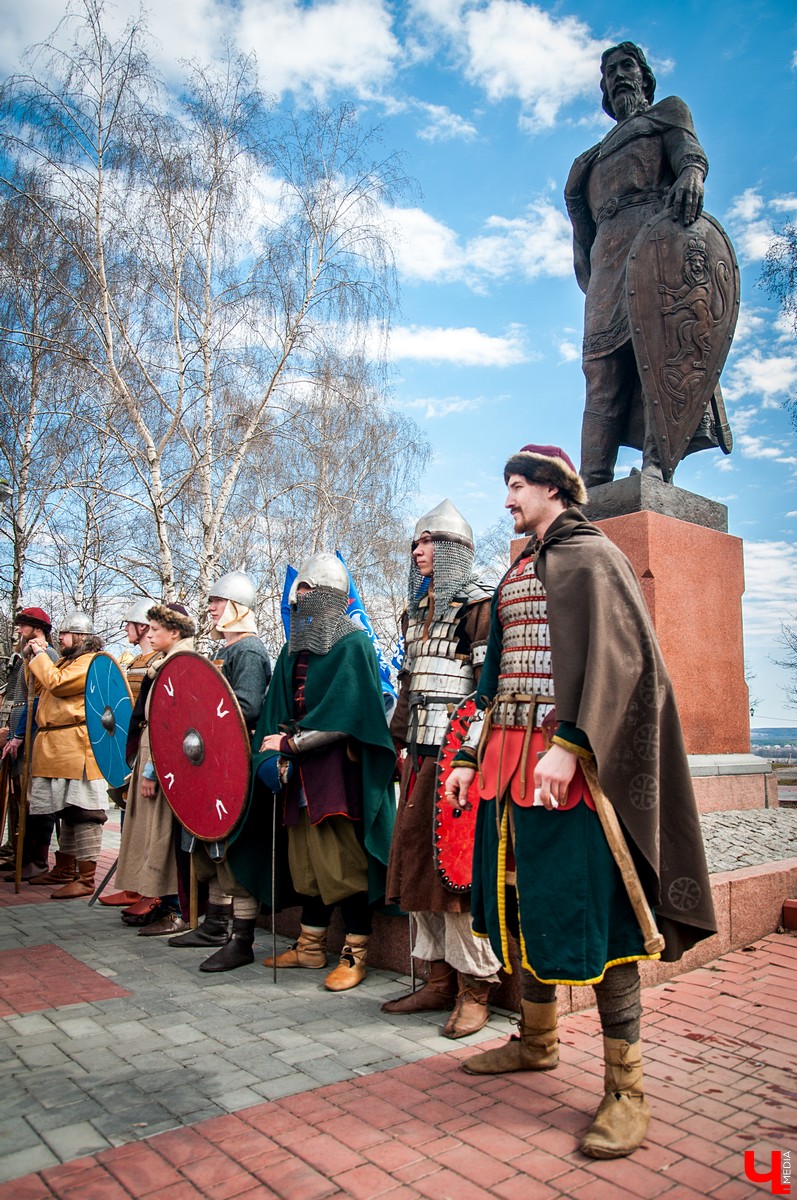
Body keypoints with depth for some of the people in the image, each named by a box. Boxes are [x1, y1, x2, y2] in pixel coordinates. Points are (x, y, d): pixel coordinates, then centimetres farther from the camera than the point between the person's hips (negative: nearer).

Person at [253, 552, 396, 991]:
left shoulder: (351, 644, -9)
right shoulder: (295, 649, 14)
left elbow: (344, 719, -17)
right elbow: (277, 708, 11)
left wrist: (289, 743, -15)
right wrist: (270, 754, -4)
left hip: (338, 769, -7)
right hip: (301, 769, 7)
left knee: (344, 863, -2)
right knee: (306, 860, 14)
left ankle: (355, 954, 12)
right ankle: (310, 946, 28)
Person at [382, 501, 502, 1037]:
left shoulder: (477, 603, -5)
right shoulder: (417, 610, 20)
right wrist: (400, 740, 20)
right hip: (421, 755, 8)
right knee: (418, 865, 10)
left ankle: (475, 989, 9)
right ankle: (440, 981, 22)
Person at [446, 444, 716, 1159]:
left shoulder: (592, 556, -3)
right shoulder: (516, 574, 20)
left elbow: (616, 657, -15)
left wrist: (569, 745, -26)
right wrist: (470, 756, 15)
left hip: (568, 759, -8)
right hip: (512, 758, 8)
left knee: (593, 907, -4)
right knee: (523, 898, 15)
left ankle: (627, 1088, 9)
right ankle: (537, 1041, 34)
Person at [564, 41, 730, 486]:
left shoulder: (669, 111, 26)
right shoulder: (596, 154, 38)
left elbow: (691, 151, 4)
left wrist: (691, 174, -22)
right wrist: (587, 276, 5)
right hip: (607, 250, 4)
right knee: (603, 362, -13)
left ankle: (656, 465, -36)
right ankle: (593, 483, -23)